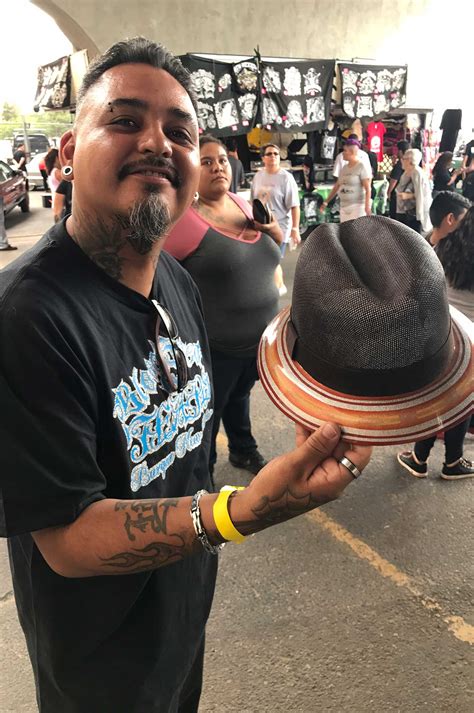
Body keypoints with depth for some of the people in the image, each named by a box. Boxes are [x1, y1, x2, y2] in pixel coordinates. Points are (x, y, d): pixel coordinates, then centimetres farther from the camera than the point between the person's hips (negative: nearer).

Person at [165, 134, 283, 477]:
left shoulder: (242, 204, 5)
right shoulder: (183, 218, -19)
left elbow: (278, 245, 21)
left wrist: (272, 225, -2)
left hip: (259, 339, 7)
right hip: (213, 348, -7)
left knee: (239, 397, 29)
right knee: (207, 417, 13)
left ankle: (244, 451, 52)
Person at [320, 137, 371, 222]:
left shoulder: (361, 167, -7)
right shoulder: (344, 168, 14)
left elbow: (367, 188, -14)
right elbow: (337, 186, 20)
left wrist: (367, 206, -24)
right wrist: (326, 202, 19)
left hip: (357, 206, -7)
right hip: (344, 206, 7)